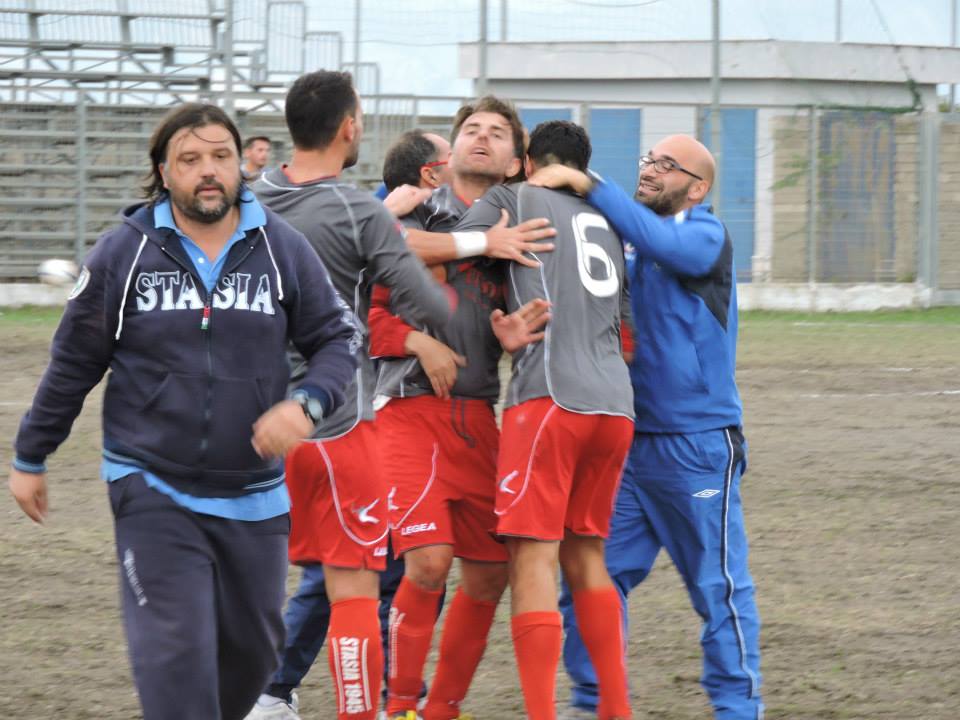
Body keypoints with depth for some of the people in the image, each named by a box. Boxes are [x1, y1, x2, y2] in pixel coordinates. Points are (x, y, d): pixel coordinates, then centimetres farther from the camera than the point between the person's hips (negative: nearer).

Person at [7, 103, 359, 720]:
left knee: (252, 648, 12)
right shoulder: (124, 253, -2)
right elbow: (73, 364, 7)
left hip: (255, 497, 3)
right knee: (175, 652, -14)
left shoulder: (283, 248, 1)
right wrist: (31, 459, 13)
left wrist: (307, 404, -15)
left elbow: (336, 339, 6)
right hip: (153, 491, -3)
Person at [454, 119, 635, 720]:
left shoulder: (514, 199, 6)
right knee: (585, 553, 17)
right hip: (615, 405, 6)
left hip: (550, 399, -6)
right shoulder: (608, 223, 24)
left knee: (534, 557, -6)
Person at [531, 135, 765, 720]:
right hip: (629, 443, 7)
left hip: (697, 446, -7)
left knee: (719, 583, -1)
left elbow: (661, 242, -27)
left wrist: (586, 185, -27)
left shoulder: (706, 236, -6)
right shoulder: (630, 245, 14)